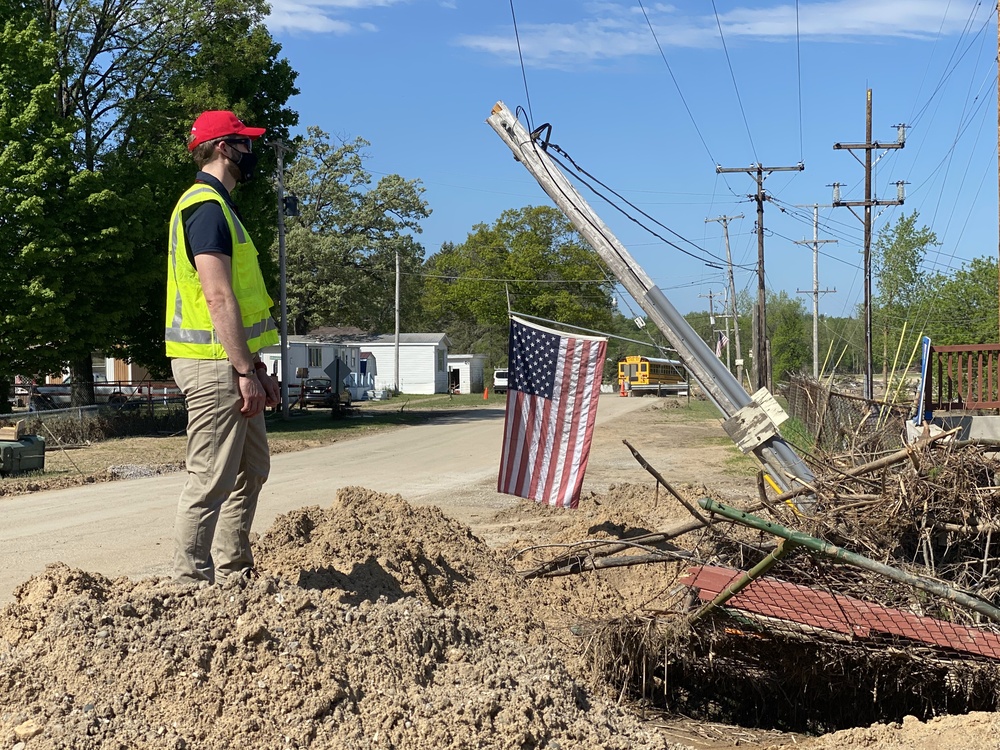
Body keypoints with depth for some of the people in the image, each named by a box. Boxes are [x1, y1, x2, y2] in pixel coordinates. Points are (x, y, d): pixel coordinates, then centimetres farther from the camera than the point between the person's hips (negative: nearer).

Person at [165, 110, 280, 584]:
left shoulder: (216, 206, 20)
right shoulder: (206, 207, -13)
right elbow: (217, 298, -21)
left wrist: (255, 366, 20)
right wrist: (244, 372, -22)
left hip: (229, 365, 11)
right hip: (214, 367, -11)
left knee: (251, 472, 16)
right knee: (211, 482, -7)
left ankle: (233, 577, 23)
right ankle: (192, 583, -1)